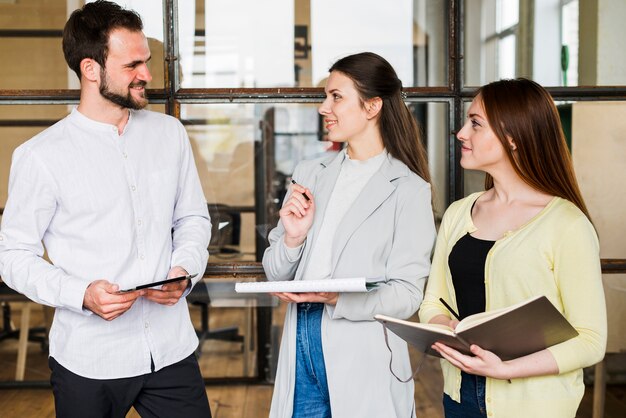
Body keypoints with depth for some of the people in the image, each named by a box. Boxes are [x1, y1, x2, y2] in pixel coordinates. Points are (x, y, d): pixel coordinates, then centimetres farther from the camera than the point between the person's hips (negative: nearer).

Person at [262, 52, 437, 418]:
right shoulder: (310, 174, 8)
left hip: (364, 359, -4)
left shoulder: (408, 189, -7)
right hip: (300, 347, 4)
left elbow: (406, 295, -10)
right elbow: (275, 273, 10)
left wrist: (335, 298, -23)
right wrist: (292, 237, -9)